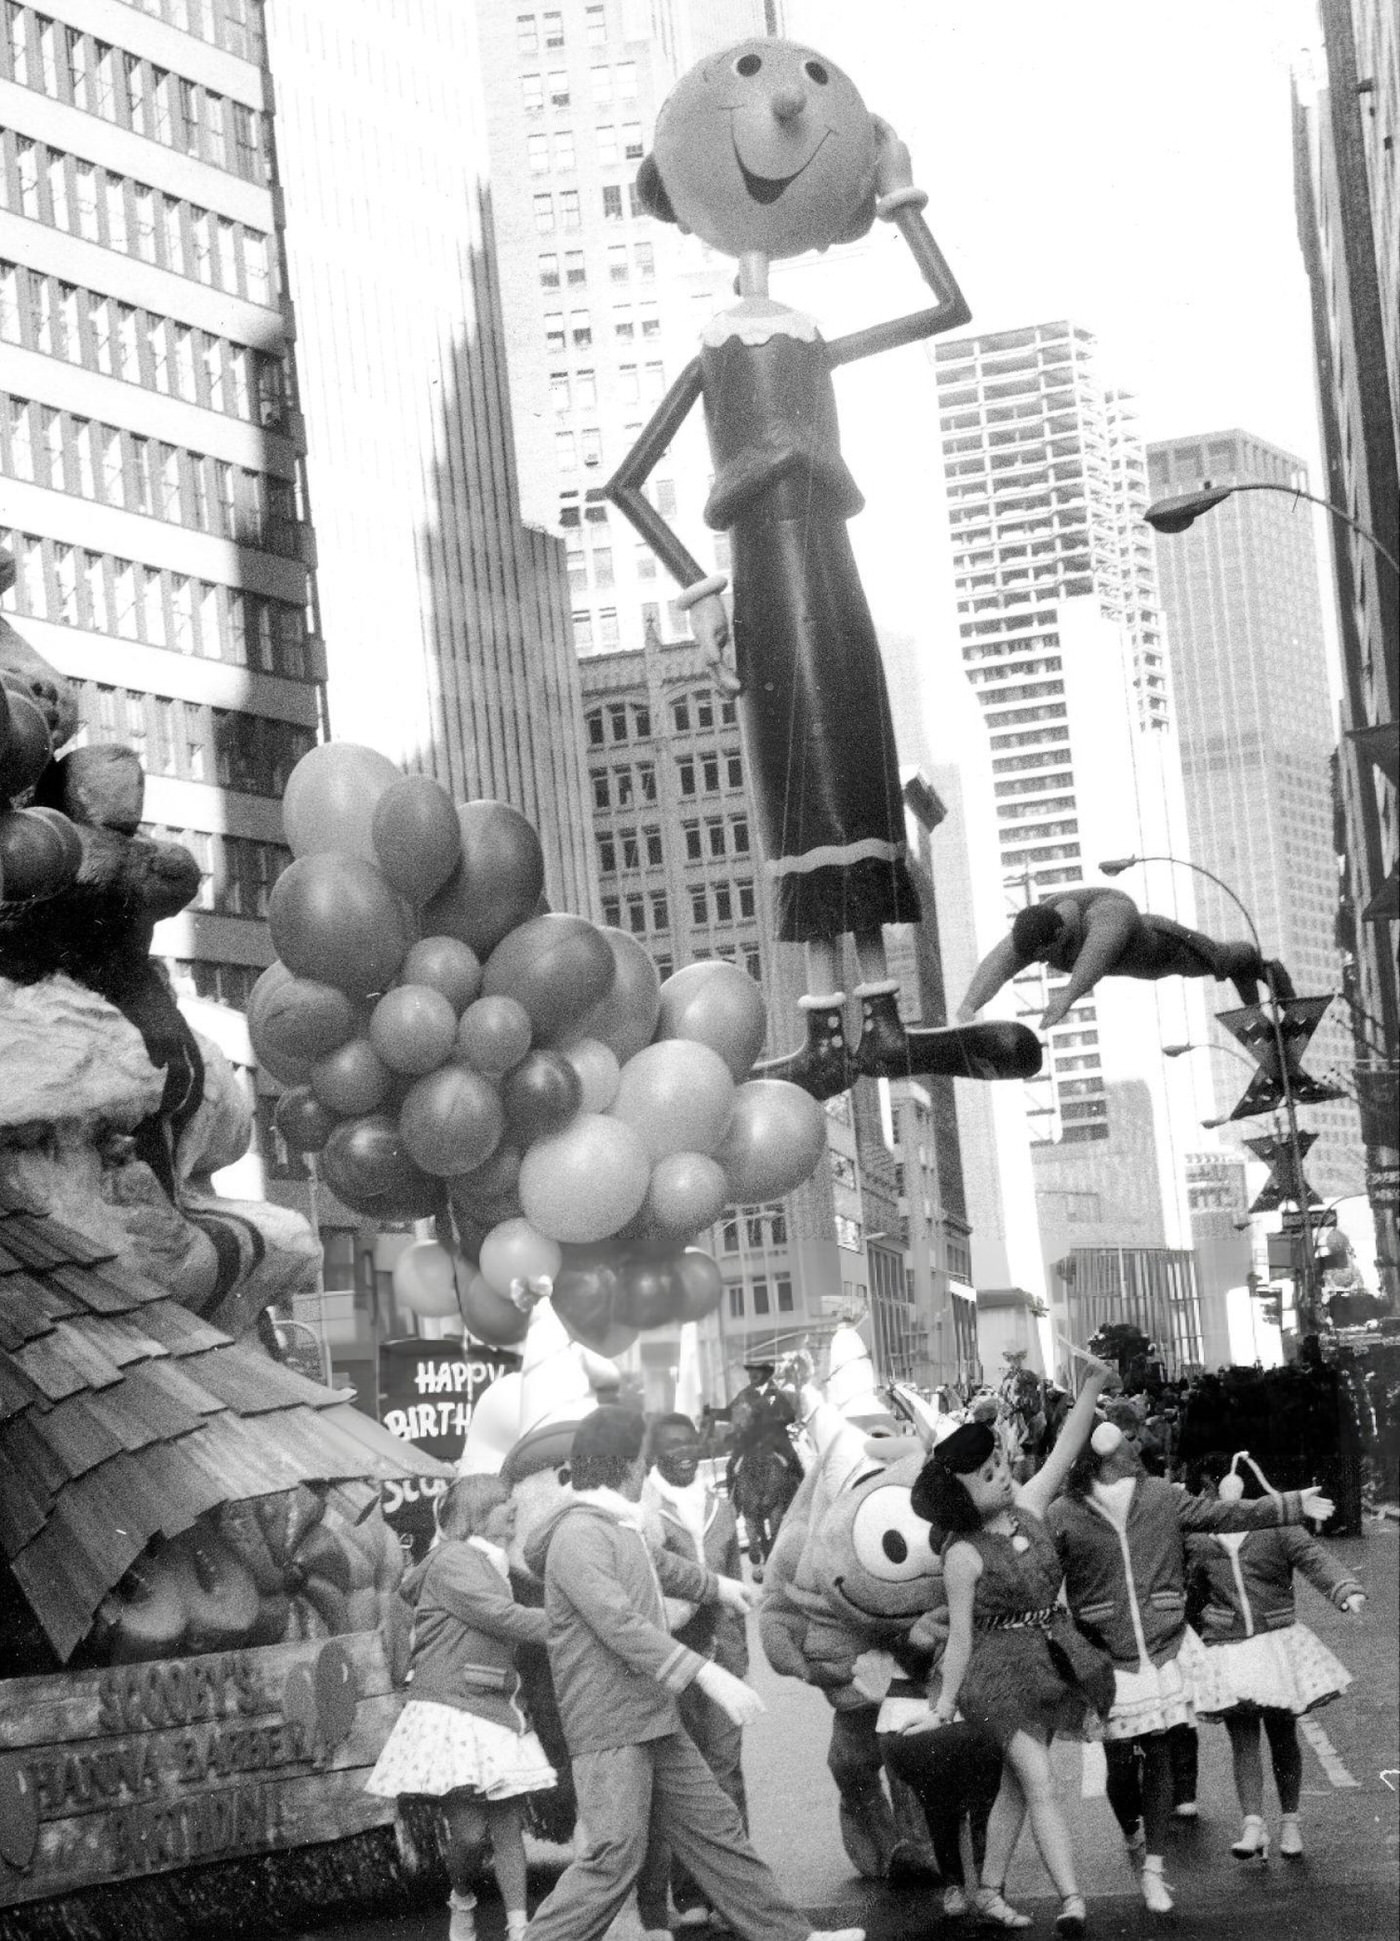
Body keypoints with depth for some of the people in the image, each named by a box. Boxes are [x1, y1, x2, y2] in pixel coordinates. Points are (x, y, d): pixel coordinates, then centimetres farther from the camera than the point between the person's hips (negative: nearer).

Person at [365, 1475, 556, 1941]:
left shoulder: (492, 1566, 20)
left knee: (506, 1824, 1)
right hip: (449, 1710, -8)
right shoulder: (452, 1561, -8)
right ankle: (462, 1903, 17)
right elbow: (504, 1618, -15)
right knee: (469, 1831, -10)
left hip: (498, 1710, 8)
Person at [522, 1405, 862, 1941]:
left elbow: (656, 1564, 38)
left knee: (714, 1829, 14)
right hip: (609, 1724, -10)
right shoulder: (579, 1534, -19)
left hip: (654, 1721, 10)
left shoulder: (619, 1528, 16)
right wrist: (706, 1673, -34)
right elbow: (620, 1623, -29)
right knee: (614, 1858, -15)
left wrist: (715, 1585, 54)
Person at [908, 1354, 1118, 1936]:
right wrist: (945, 1704, -7)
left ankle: (990, 1893, 20)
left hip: (1050, 1660, 6)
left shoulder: (1028, 1506, 1)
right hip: (1002, 1667, -6)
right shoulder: (964, 1555, -14)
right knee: (1040, 1785, -12)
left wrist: (1092, 1385, -11)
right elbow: (961, 1636, -11)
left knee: (1016, 1787, 11)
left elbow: (1065, 1449, -1)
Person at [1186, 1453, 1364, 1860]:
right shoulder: (1196, 1541, 5)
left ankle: (1289, 1823, 18)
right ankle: (1252, 1826, -12)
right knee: (1243, 1738, -7)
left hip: (1277, 1641, -1)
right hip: (1227, 1649, 1)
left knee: (1282, 1735, 6)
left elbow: (1315, 1560, -14)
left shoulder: (1277, 1527, -3)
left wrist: (1348, 1591, -29)